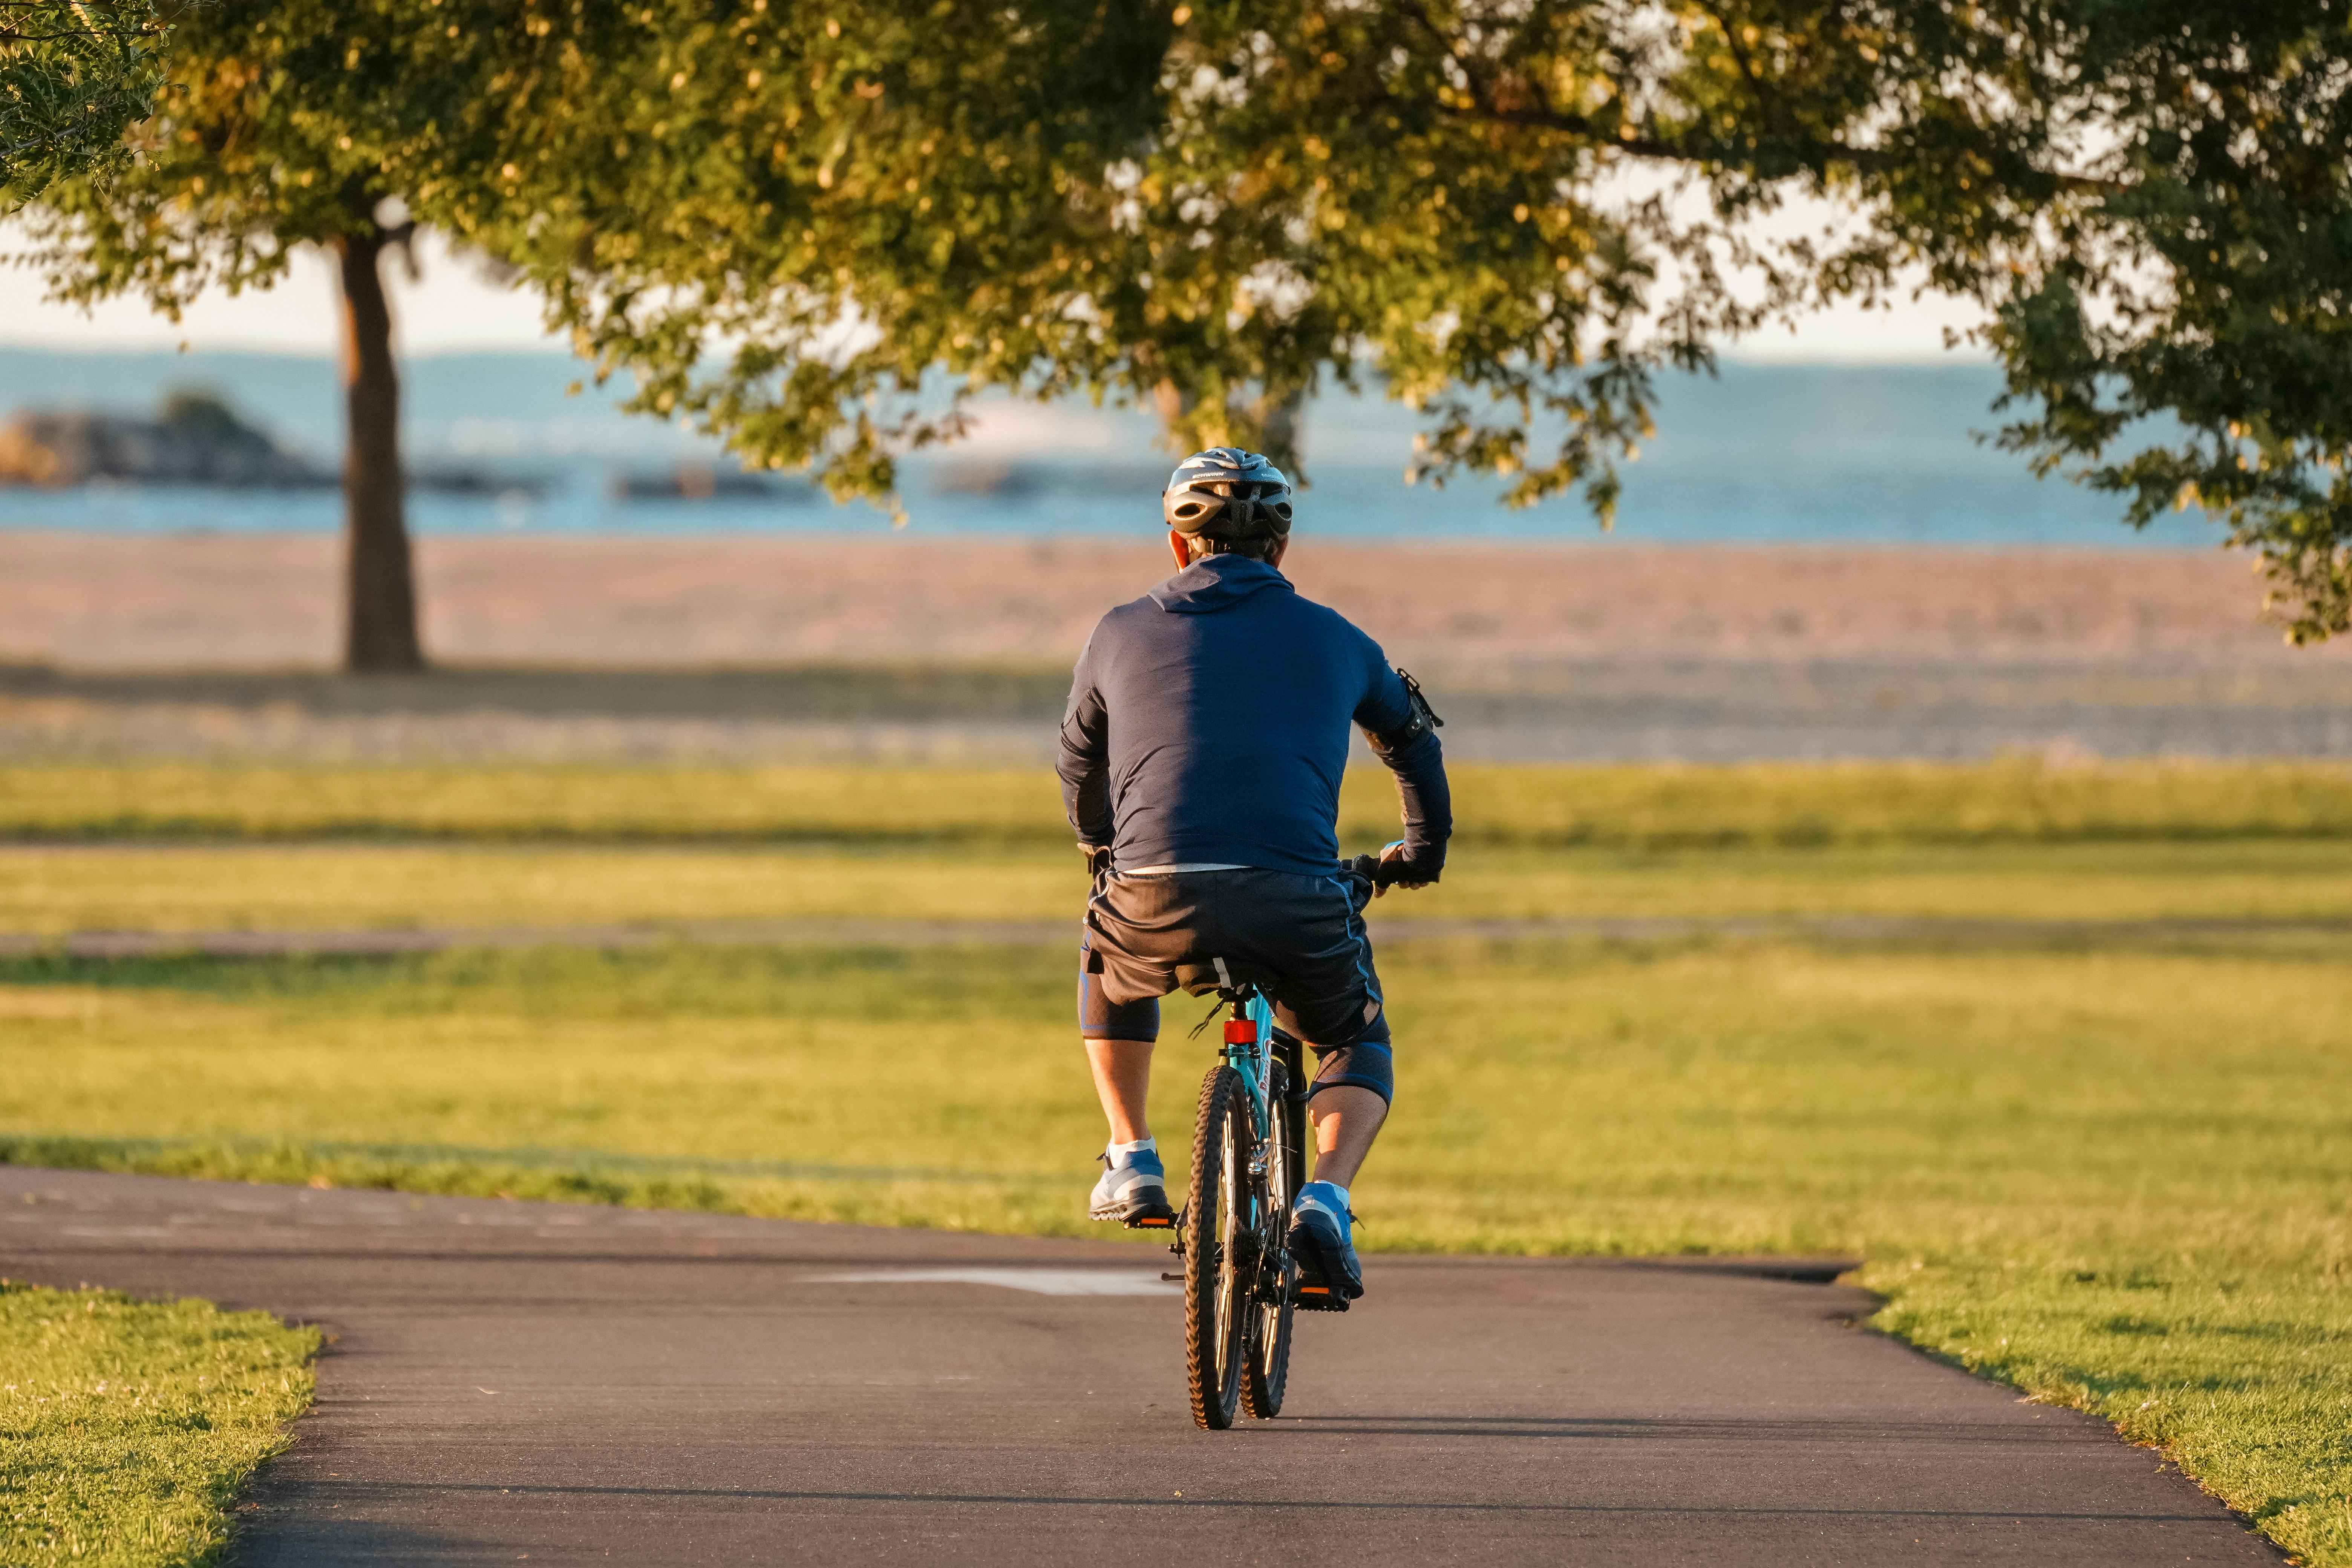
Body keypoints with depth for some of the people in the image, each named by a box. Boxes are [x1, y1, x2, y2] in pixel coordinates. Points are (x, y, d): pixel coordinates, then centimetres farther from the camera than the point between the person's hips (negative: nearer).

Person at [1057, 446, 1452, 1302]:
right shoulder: (1332, 639, 19)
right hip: (1297, 906, -1)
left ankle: (1132, 1161, 27)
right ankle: (1325, 1200, -1)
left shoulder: (1123, 632, 18)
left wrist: (1105, 851, 55)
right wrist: (1422, 850, 57)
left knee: (1106, 964, 36)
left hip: (1159, 907, 1)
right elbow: (1414, 743, 37)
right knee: (1358, 1050, 26)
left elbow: (1080, 767, 34)